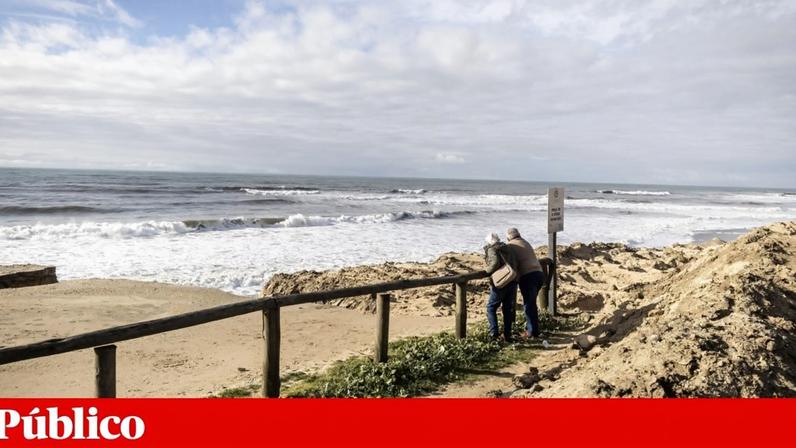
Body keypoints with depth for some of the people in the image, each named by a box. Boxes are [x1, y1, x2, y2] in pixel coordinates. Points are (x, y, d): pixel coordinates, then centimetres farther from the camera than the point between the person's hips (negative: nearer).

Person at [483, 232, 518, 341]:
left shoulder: (492, 250, -5)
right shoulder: (508, 250, 15)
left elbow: (495, 263, -23)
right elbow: (515, 264, 8)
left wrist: (487, 270, -7)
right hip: (512, 282, 6)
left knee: (491, 308, 9)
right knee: (508, 309, 14)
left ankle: (494, 332, -1)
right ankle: (507, 335, 13)